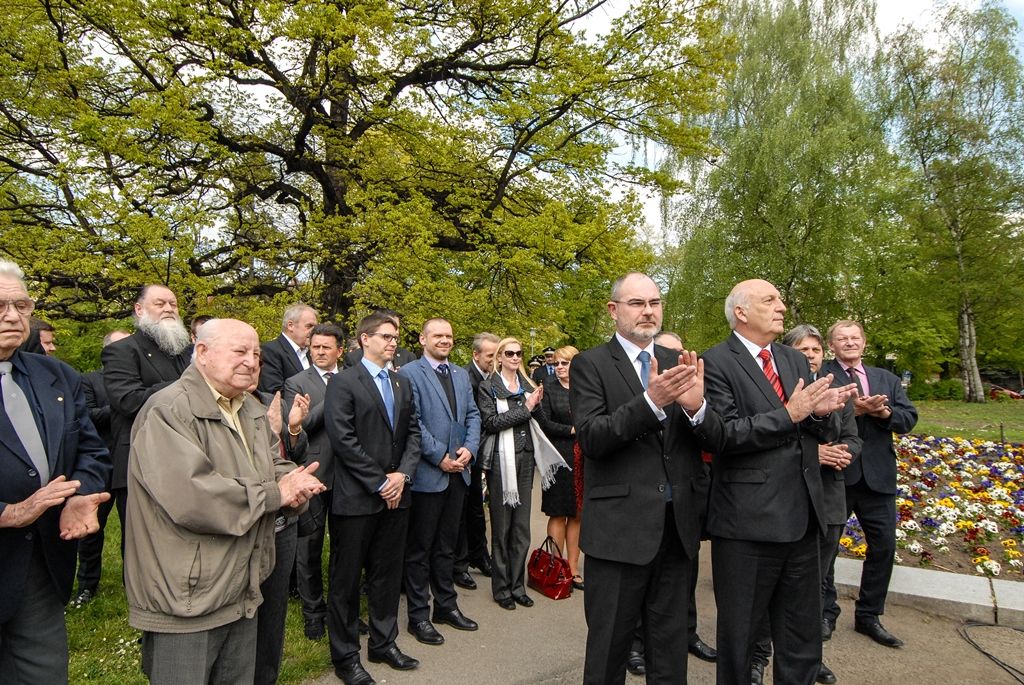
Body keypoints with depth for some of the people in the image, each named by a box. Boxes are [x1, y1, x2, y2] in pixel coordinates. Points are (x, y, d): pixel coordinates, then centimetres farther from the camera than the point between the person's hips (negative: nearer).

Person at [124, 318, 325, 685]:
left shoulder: (252, 409, 9)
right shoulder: (168, 411, -19)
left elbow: (276, 464, 13)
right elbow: (190, 497, -30)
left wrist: (292, 484, -12)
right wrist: (274, 494, -19)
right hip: (185, 603, -8)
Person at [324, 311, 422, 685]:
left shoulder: (402, 384, 13)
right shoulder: (344, 382, -7)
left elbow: (413, 432, 10)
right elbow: (343, 438, -15)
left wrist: (402, 474, -6)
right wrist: (379, 483, -14)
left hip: (396, 495, 6)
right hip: (356, 498, -6)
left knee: (388, 574, 16)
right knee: (346, 579, 7)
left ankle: (384, 643, 32)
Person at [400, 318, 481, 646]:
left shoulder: (461, 374, 14)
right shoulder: (409, 373, -8)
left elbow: (473, 415, 12)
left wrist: (469, 449, -4)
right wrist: (440, 456, -15)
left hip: (458, 471, 6)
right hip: (427, 472, -6)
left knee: (447, 544, 18)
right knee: (420, 548, 6)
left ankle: (446, 605, 31)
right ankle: (418, 615, 18)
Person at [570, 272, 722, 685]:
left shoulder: (680, 364, 8)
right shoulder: (589, 365, -6)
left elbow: (715, 436, 1)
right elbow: (591, 438, -17)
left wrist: (695, 405, -22)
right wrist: (651, 401, -29)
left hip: (677, 523, 5)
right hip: (619, 526, -4)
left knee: (670, 644, 20)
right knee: (609, 644, 11)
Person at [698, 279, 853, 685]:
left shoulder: (795, 360, 12)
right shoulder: (717, 362, -10)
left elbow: (827, 431, 10)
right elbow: (722, 435, -19)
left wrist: (822, 411, -12)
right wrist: (789, 414, -22)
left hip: (802, 519, 7)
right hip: (747, 522, -6)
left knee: (803, 644, 20)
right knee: (738, 640, 12)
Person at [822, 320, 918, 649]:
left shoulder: (887, 379, 13)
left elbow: (909, 419, 4)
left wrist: (885, 412, -15)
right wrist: (850, 409, -27)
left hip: (877, 475, 5)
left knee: (884, 545, 11)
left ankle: (868, 615, 29)